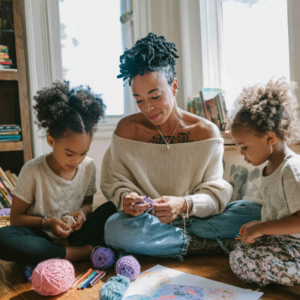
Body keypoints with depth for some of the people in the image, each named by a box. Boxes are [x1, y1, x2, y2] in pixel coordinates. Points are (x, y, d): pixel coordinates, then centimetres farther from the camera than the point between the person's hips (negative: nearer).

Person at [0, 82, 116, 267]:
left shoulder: (89, 166, -4)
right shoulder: (33, 171, -13)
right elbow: (16, 218, -4)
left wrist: (82, 212, -13)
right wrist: (47, 222, -21)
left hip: (74, 234, 2)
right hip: (43, 236, -2)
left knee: (111, 210, -21)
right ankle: (84, 252, -28)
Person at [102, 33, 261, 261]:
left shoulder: (206, 132, -5)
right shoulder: (127, 130, -4)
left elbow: (214, 194, -8)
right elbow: (115, 183, 2)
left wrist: (184, 205, -29)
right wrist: (124, 197, -22)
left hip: (195, 218, 0)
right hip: (147, 222, 1)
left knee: (254, 212, -23)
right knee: (116, 229, -34)